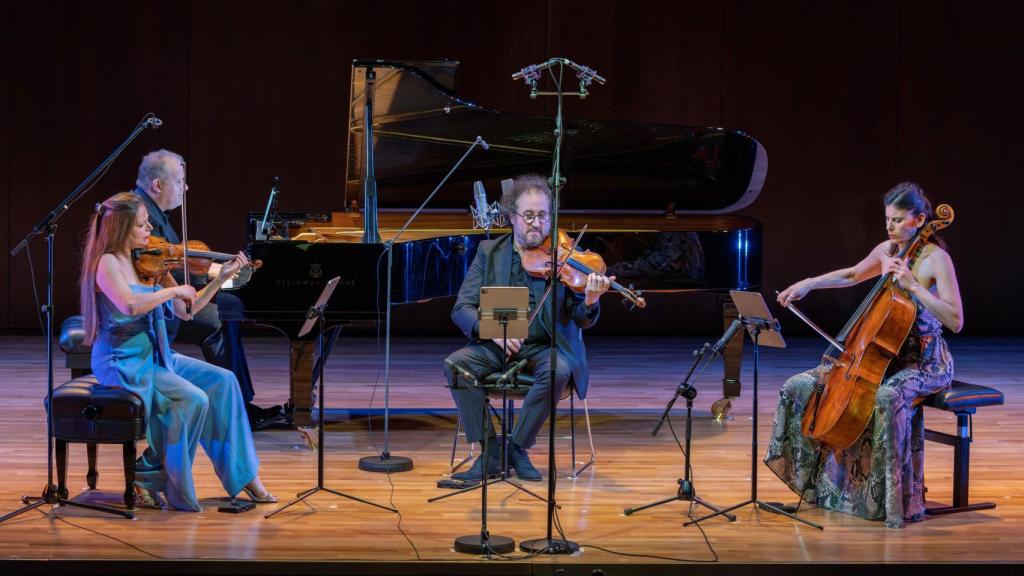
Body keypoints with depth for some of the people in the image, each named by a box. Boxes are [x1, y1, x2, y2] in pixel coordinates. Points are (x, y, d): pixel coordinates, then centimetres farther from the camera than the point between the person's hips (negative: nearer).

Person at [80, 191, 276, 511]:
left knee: (222, 381, -2)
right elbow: (130, 305, -34)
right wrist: (175, 289, -23)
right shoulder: (108, 263, -15)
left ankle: (242, 475, 2)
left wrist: (220, 279, 1)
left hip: (155, 356, 8)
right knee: (194, 400, -21)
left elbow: (185, 311, 9)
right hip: (123, 362, -8)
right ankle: (148, 478, -6)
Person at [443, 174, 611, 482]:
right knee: (455, 364, -25)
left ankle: (518, 448, -16)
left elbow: (580, 320, -7)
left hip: (545, 347, -2)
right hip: (496, 346, 2)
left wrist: (590, 302, -32)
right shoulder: (490, 252, 5)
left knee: (558, 370, -35)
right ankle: (490, 454, -18)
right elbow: (462, 309, 0)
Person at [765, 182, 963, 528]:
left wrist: (912, 285, -27)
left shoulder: (936, 259, -13)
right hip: (886, 354, 8)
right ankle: (814, 481, 13)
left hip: (926, 361, -8)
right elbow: (852, 275, 27)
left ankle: (902, 502, -32)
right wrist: (808, 284, 14)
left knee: (889, 397, -42)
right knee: (800, 387, -1)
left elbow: (956, 321, -22)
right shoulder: (886, 251, 7)